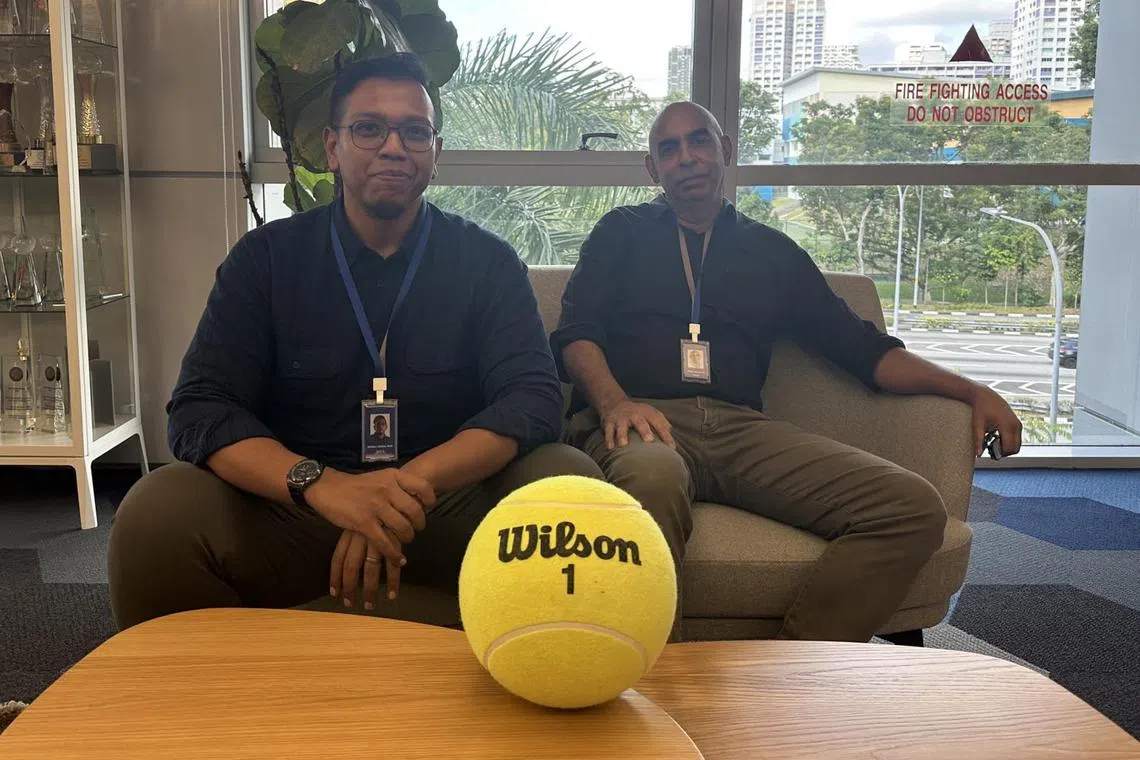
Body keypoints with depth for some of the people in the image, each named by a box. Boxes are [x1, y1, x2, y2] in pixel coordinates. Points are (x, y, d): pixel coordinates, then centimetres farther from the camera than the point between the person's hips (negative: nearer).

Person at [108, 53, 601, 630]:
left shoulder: (488, 262, 3)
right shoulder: (266, 257, 2)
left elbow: (533, 396, -10)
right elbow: (200, 410, -7)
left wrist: (414, 483, -30)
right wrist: (321, 483, -29)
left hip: (453, 500, 1)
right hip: (292, 511, 0)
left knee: (569, 482, -27)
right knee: (155, 513, -27)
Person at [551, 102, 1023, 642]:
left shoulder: (772, 252, 26)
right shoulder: (623, 232, 21)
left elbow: (861, 347, 24)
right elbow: (576, 333, 7)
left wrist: (970, 390, 10)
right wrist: (614, 401, -16)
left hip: (740, 427, 3)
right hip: (643, 419, -3)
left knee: (913, 506, -20)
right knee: (652, 480, -42)